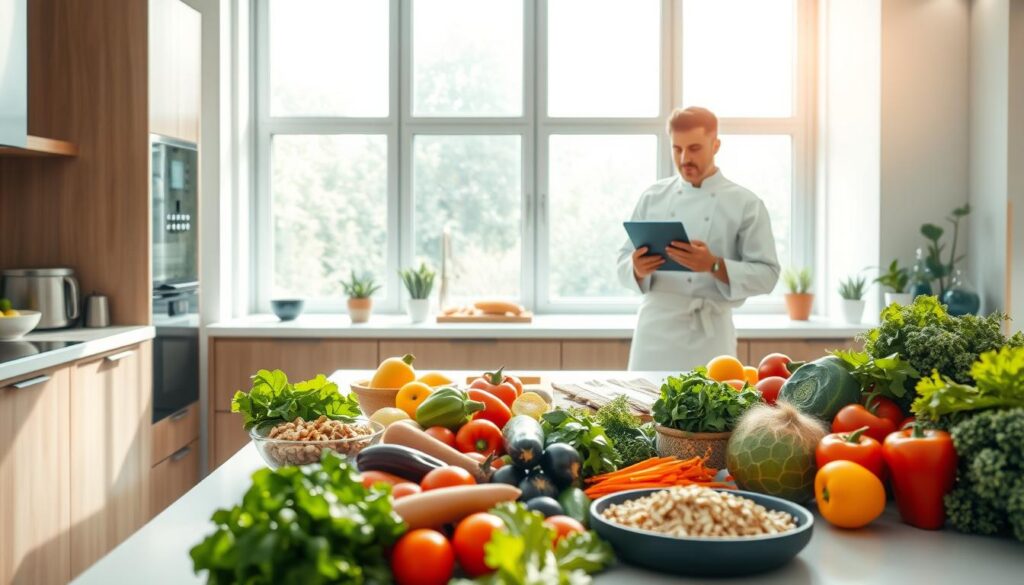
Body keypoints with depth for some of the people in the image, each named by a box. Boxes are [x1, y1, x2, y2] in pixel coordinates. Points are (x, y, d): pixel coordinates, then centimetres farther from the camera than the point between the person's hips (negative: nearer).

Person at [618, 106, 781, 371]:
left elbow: (766, 274, -5)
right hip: (654, 329, 2)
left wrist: (714, 266, -20)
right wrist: (638, 269, -14)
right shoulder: (653, 197, 8)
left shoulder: (746, 204, 0)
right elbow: (624, 261, 9)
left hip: (709, 333, -2)